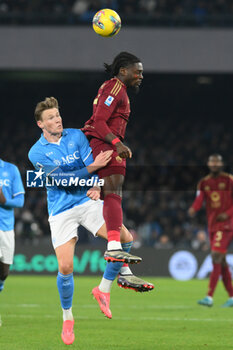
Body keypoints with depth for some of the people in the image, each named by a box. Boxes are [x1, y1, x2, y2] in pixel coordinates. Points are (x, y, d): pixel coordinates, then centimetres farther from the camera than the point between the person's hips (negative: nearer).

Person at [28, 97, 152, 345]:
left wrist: (96, 187, -23)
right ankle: (67, 317, 14)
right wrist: (94, 166, -26)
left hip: (87, 201, 3)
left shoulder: (76, 136, 4)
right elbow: (63, 179, -17)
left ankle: (103, 290, 4)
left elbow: (92, 163, -3)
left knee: (125, 238, -16)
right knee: (65, 267, -11)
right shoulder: (36, 153, -7)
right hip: (61, 211, -3)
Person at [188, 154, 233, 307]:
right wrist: (193, 209, -24)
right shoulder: (204, 183, 11)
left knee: (216, 256, -17)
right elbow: (199, 200, -2)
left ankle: (210, 297, -22)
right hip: (212, 224, 7)